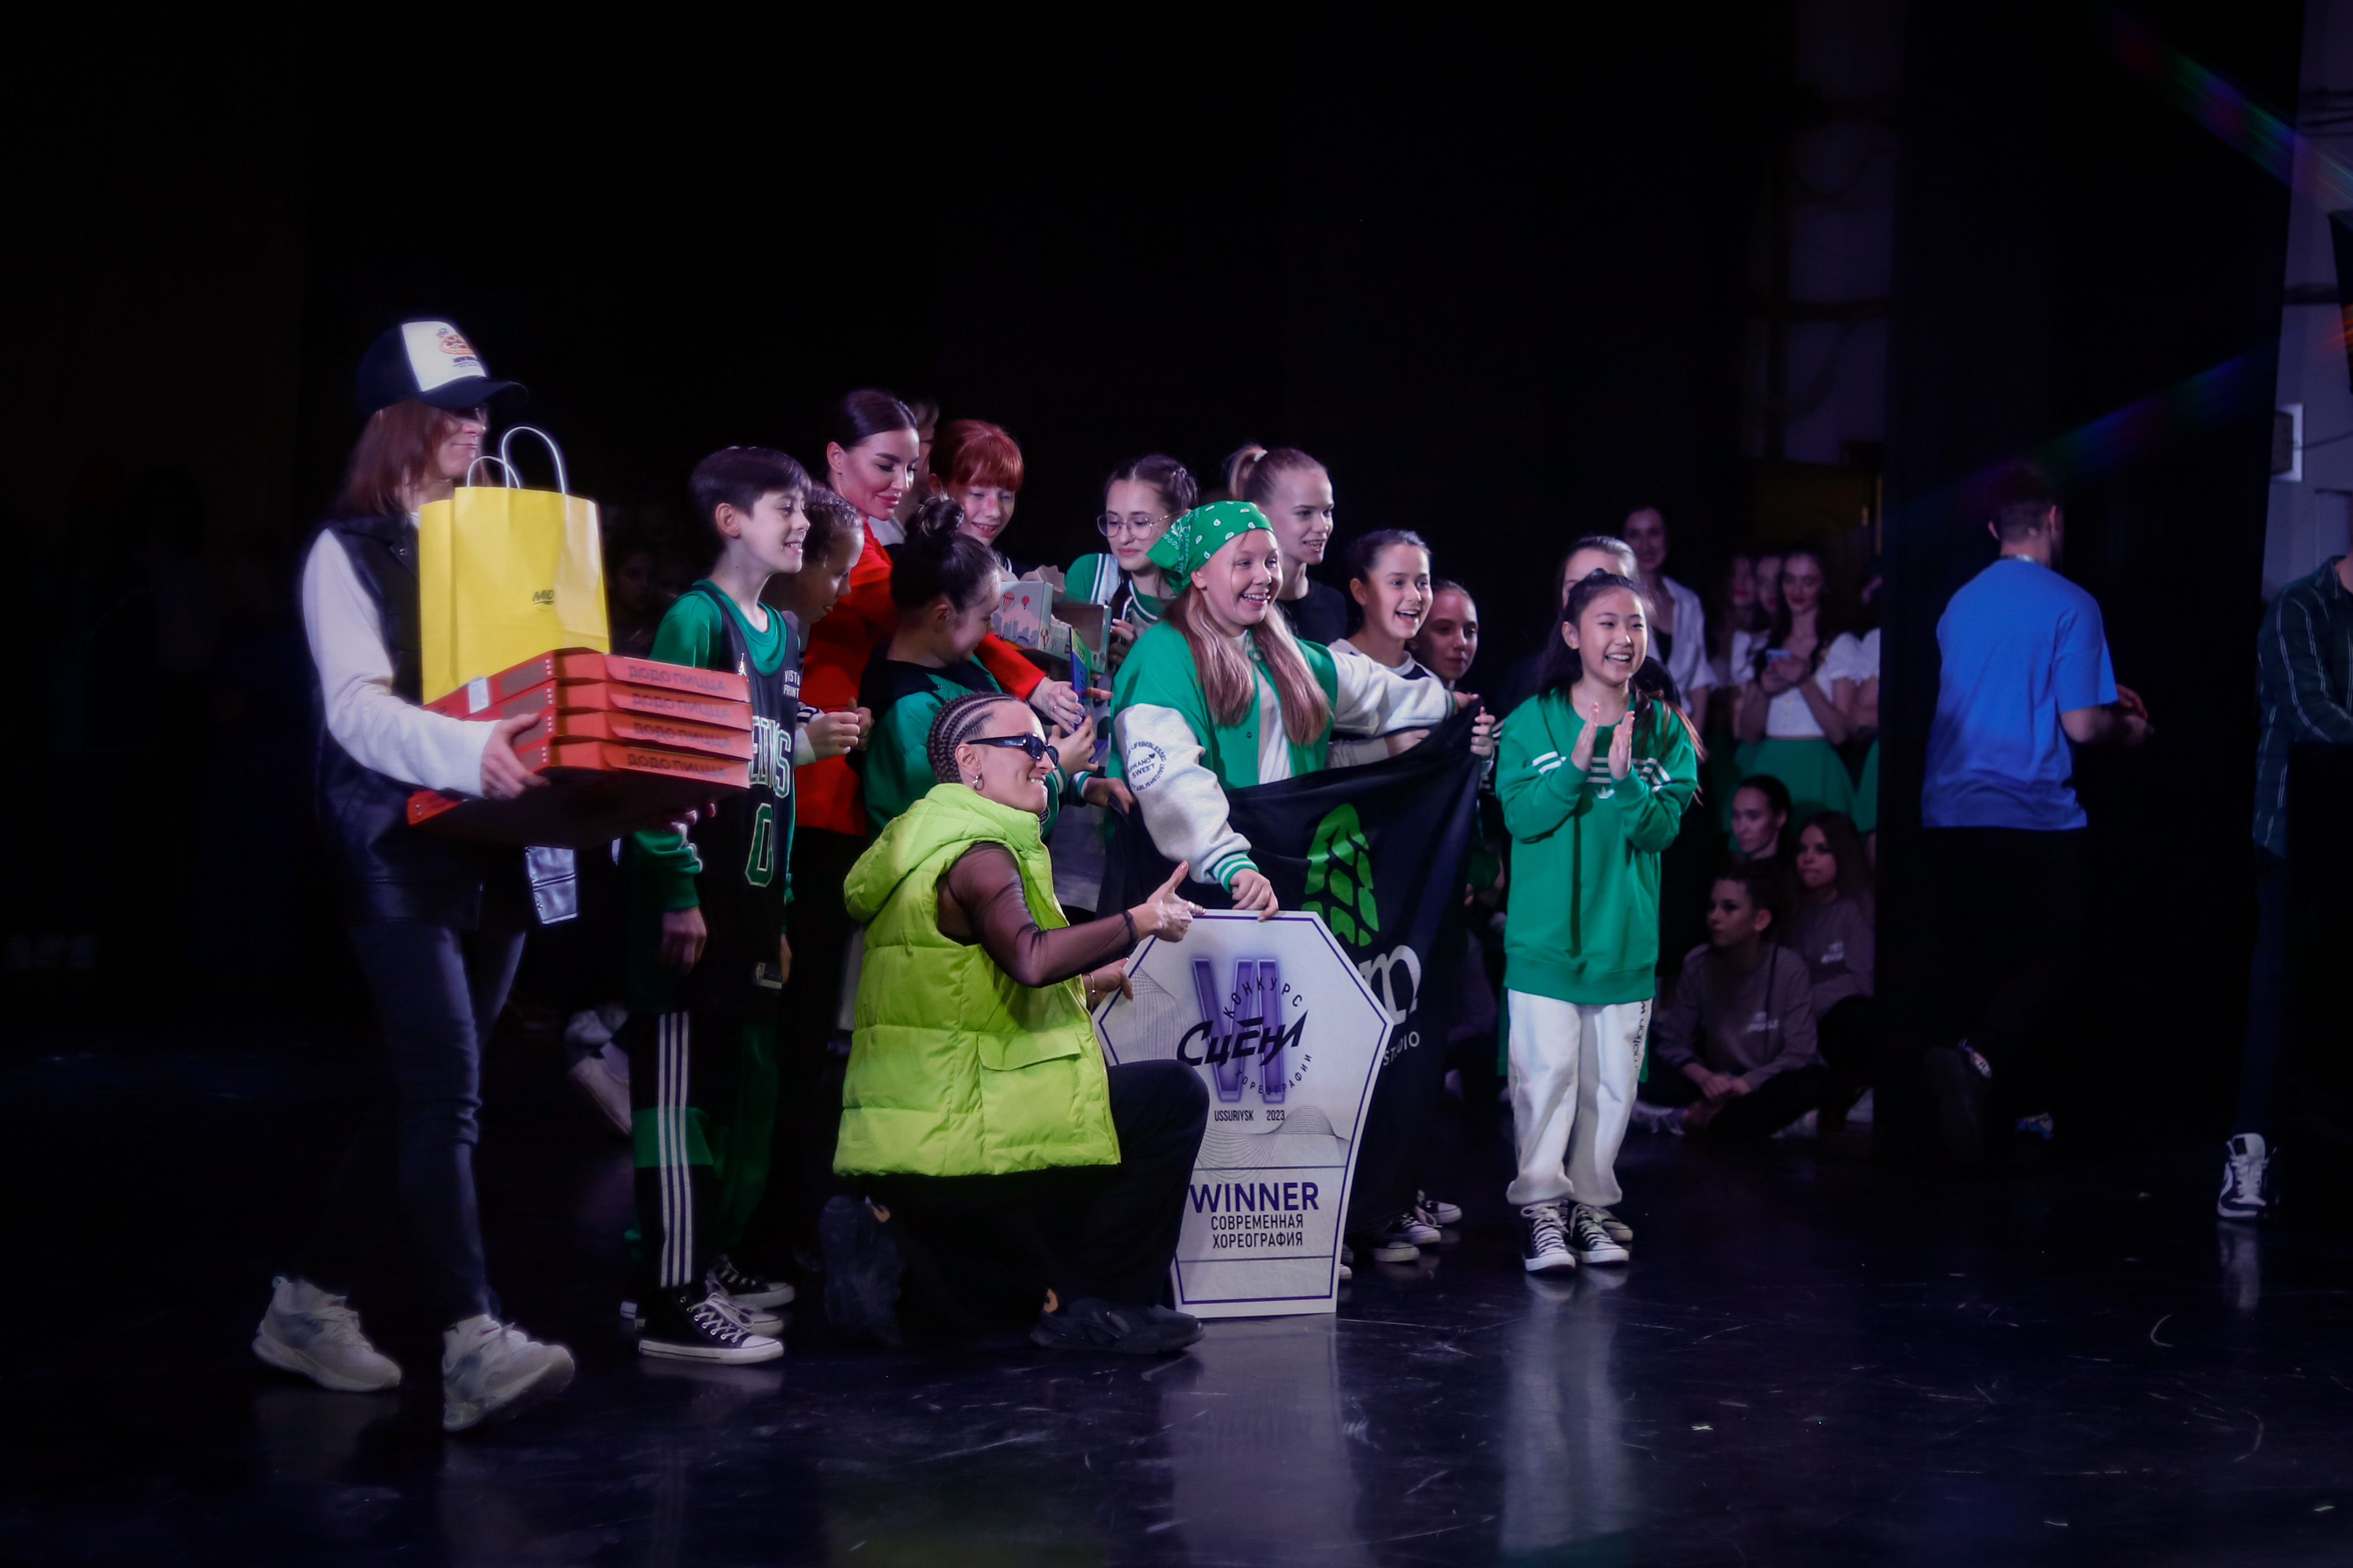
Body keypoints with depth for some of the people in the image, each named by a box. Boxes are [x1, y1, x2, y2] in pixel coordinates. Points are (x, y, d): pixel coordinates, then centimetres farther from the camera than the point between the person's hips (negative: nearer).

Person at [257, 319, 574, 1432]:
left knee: (424, 1091, 10)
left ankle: (311, 1303, 22)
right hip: (401, 849, -7)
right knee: (447, 1092, -16)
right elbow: (357, 707, -16)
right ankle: (472, 1345, -21)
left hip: (495, 849, 7)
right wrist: (465, 752, -35)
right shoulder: (349, 551, -2)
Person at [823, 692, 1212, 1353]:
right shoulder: (977, 848, -13)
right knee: (1172, 1094, -10)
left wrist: (1081, 985, 24)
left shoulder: (927, 839, 18)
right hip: (950, 1139, -11)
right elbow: (1031, 957, -32)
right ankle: (1093, 1304, -7)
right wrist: (1145, 920, -21)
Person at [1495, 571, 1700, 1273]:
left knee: (1612, 1082, 7)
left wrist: (1626, 779, -20)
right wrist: (1578, 763, -21)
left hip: (1626, 940, 3)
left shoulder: (1663, 729, 6)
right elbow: (1521, 816, -10)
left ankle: (1591, 1204, 17)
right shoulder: (1533, 721, 0)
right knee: (1546, 1072, -7)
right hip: (1545, 934, -3)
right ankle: (1541, 1204, -2)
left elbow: (1665, 826, -4)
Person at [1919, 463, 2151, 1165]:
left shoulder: (1961, 603, 12)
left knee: (1979, 965, 12)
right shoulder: (2070, 605, -7)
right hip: (2032, 814, -5)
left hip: (1951, 812, 6)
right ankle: (1977, 1059, -25)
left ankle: (2025, 1110, 15)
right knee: (2045, 958, 1)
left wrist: (2105, 700, 28)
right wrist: (2127, 728, 11)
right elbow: (2081, 726, -11)